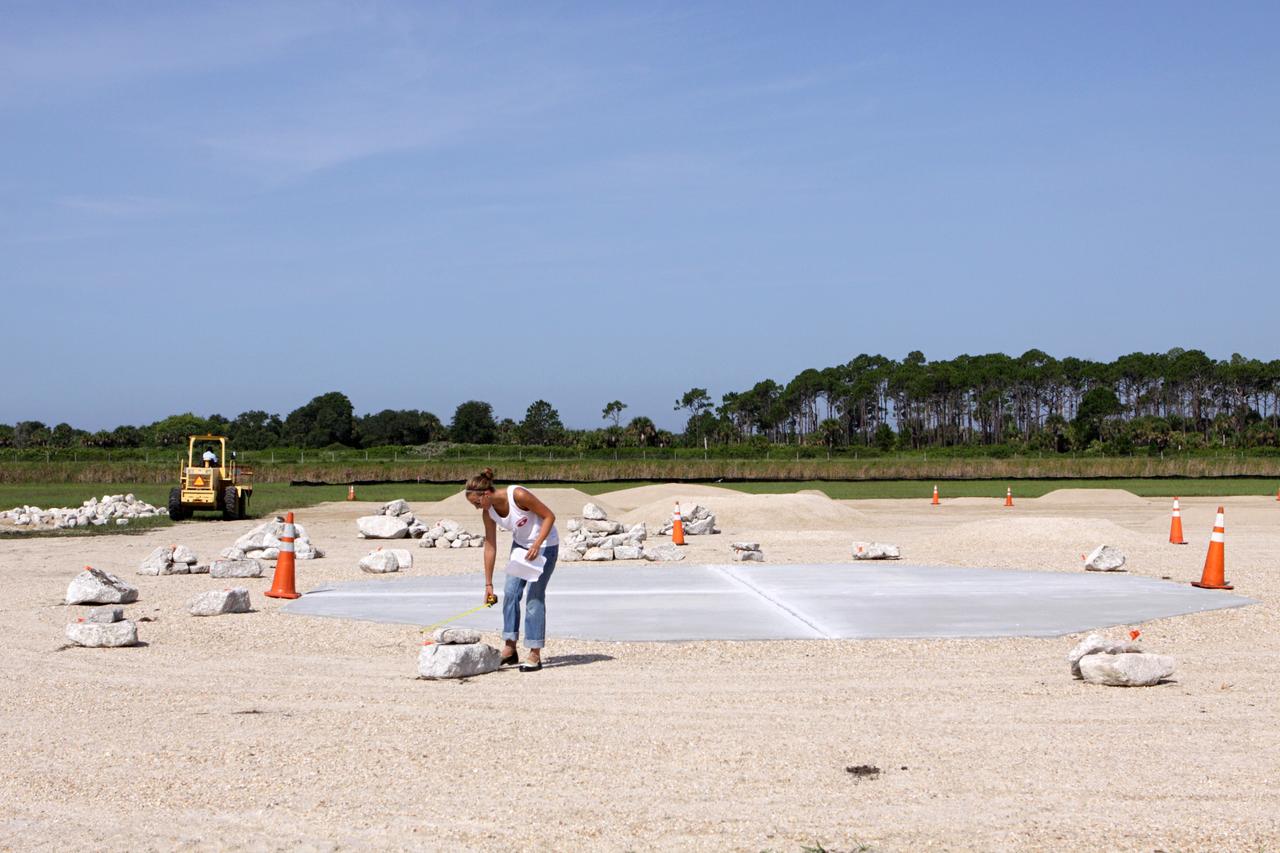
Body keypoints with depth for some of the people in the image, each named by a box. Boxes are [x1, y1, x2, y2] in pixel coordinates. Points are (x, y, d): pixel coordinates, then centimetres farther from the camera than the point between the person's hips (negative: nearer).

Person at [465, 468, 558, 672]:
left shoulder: (518, 495, -30)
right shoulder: (488, 512, -11)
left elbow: (549, 516, -21)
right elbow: (490, 546, -4)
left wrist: (536, 545, -30)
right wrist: (488, 584, -3)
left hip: (545, 543, -6)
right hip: (520, 544, 6)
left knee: (534, 597, -9)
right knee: (510, 592, 0)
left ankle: (535, 655, -4)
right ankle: (510, 650, 9)